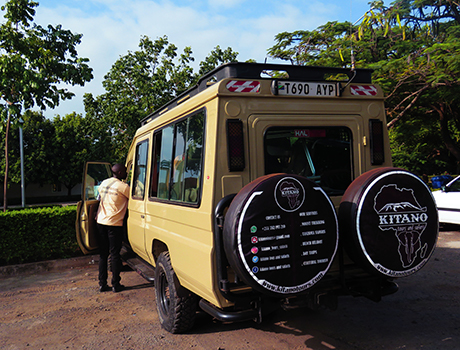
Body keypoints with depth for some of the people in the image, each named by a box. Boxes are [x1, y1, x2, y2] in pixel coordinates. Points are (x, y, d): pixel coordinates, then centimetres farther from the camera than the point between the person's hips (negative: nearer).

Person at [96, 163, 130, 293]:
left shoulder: (103, 183, 11)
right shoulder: (123, 186, -10)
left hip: (101, 222, 6)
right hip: (114, 224, -6)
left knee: (103, 254, 11)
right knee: (115, 254, 2)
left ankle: (102, 284, 14)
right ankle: (116, 284, 8)